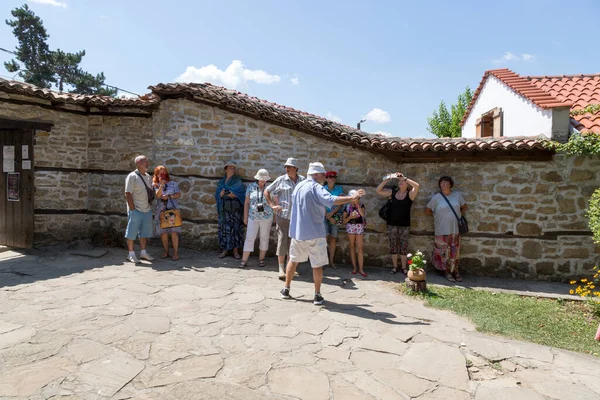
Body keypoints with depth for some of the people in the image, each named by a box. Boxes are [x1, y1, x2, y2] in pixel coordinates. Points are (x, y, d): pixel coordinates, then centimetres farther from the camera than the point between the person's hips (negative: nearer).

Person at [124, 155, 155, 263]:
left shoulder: (148, 176, 12)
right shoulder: (132, 176, -10)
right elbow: (128, 194, -14)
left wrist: (151, 204, 8)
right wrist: (132, 209, -17)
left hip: (147, 210, 7)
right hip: (136, 210, -7)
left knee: (144, 232, 12)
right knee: (132, 232, 2)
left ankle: (143, 253, 22)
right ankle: (131, 254, 11)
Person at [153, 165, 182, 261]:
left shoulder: (173, 183, 7)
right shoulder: (155, 185, 7)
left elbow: (179, 194, 2)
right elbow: (158, 195, -8)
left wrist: (169, 196, -11)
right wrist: (161, 185, -20)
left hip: (172, 210, -2)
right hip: (161, 211, 2)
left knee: (174, 231, -7)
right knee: (163, 232, 4)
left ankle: (176, 253, -2)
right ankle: (166, 252, 18)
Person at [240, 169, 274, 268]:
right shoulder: (251, 187, 1)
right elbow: (247, 202, 6)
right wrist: (245, 216, 4)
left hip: (266, 217, 0)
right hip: (253, 217, 0)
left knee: (264, 238, 9)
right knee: (249, 238, 0)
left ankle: (261, 259, 21)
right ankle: (244, 260, 5)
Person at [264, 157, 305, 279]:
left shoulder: (303, 180, 5)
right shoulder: (281, 180, 0)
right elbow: (267, 191, 7)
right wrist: (272, 205, -1)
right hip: (283, 216, -2)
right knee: (282, 241, -3)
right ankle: (281, 268, 6)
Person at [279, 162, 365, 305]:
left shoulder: (299, 186, 10)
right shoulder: (316, 187, -14)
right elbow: (331, 200, -31)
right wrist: (352, 198, -33)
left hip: (297, 231, 7)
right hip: (314, 232, -7)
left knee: (293, 260, 19)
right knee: (317, 264, 4)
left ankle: (286, 289, 25)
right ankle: (317, 295, 9)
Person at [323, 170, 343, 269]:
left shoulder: (339, 189, 6)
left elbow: (340, 204, 1)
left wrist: (331, 213, -11)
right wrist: (329, 217, -10)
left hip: (336, 216, 2)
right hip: (324, 215, -2)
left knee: (333, 238, 2)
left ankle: (331, 261, 12)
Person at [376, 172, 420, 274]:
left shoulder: (410, 194, -3)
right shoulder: (392, 192, 4)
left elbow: (417, 186, -23)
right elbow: (378, 190, -2)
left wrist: (404, 178, -17)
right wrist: (388, 179, -10)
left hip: (404, 225, -2)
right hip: (392, 224, 2)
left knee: (404, 246, 6)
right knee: (393, 246, 8)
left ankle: (404, 267, 17)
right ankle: (394, 266, 19)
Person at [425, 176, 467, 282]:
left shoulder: (457, 195, 4)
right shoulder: (436, 197, -4)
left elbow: (464, 207, 17)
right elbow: (427, 211, 3)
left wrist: (460, 216, 6)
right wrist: (437, 215, 2)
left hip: (455, 229, 2)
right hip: (442, 230, -2)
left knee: (455, 251, 7)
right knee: (445, 251, 3)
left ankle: (455, 272, 19)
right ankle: (447, 272, 14)